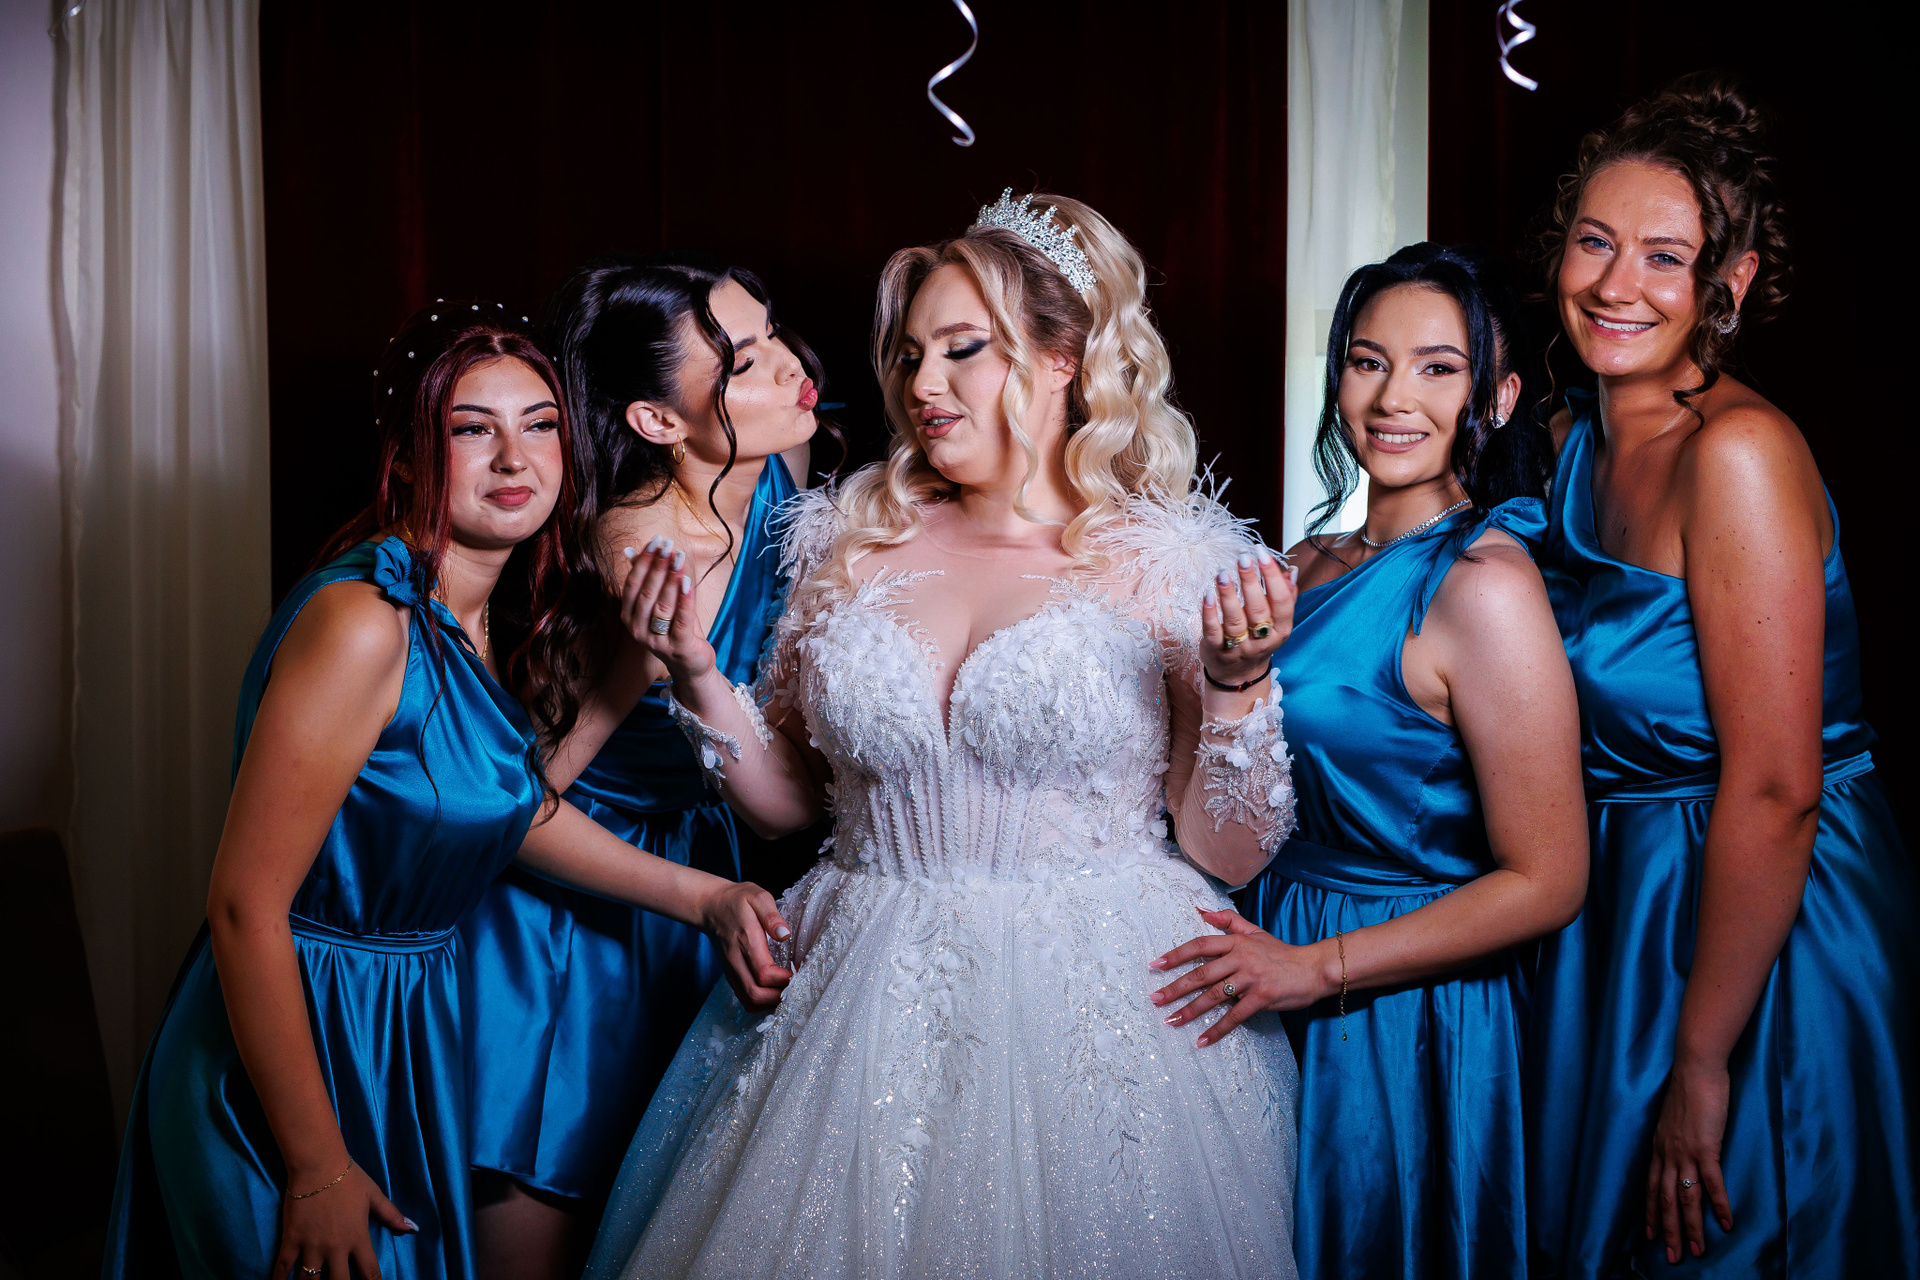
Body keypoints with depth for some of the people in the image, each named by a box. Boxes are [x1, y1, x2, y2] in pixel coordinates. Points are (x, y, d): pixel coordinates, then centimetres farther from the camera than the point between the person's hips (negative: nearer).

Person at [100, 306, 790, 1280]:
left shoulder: (490, 615, 0)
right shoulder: (364, 622, -25)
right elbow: (246, 906, -25)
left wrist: (702, 896, 3)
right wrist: (316, 1168, -22)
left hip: (410, 1025, 8)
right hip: (294, 1047, -8)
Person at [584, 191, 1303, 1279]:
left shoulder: (1171, 566, -4)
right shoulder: (855, 544, 5)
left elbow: (1230, 856, -4)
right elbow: (788, 801, 11)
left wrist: (1236, 685, -18)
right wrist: (698, 676, -3)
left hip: (1098, 1018, -3)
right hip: (868, 1014, 3)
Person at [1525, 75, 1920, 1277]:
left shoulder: (1739, 450, -22)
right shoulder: (1574, 436, 3)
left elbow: (1775, 787, -24)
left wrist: (1701, 1064, -20)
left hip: (1765, 925, -8)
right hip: (1623, 906, 8)